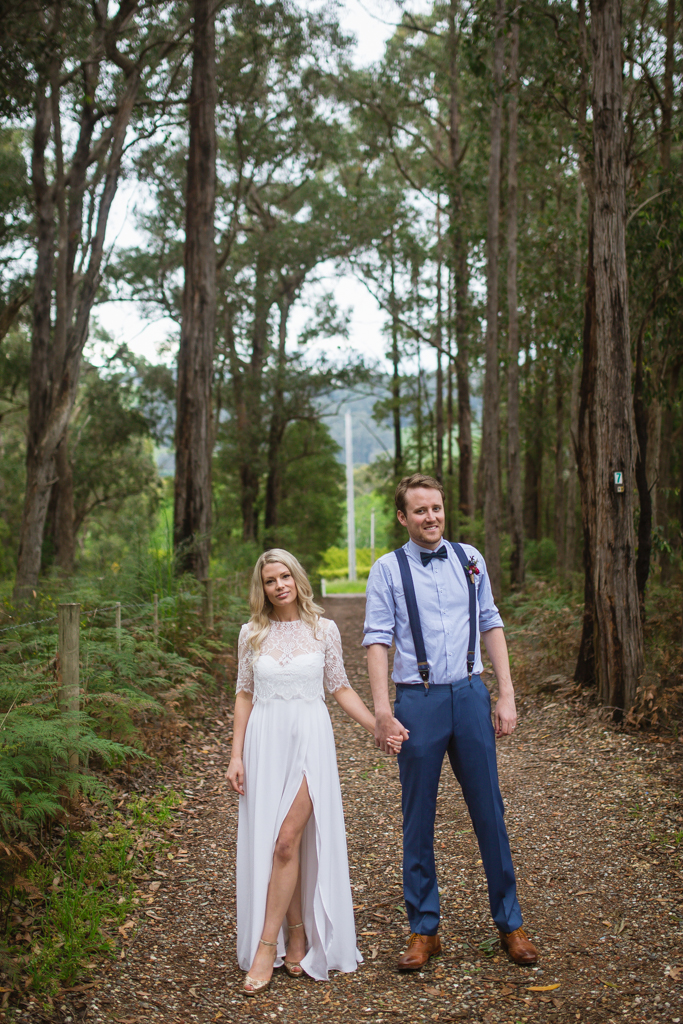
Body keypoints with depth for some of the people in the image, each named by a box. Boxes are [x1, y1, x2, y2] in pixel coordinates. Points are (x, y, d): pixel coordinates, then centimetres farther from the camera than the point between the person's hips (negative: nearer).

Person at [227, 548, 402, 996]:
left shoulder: (324, 630, 2)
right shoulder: (252, 634, 6)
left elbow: (340, 687, 8)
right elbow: (245, 694, 9)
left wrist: (380, 728, -1)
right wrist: (236, 755, 4)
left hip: (310, 740, -2)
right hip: (265, 741, 2)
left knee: (287, 841, -9)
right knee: (269, 844, 4)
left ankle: (266, 946, -2)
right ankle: (296, 932, 19)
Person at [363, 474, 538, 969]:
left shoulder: (469, 559, 8)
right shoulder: (388, 570, -1)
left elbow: (491, 626, 10)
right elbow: (378, 641, -5)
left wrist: (507, 695, 4)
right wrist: (383, 712, -13)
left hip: (470, 695, 2)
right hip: (418, 701, -2)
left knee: (489, 810, 8)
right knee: (418, 820, 7)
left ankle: (510, 923, 22)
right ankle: (424, 930, 20)